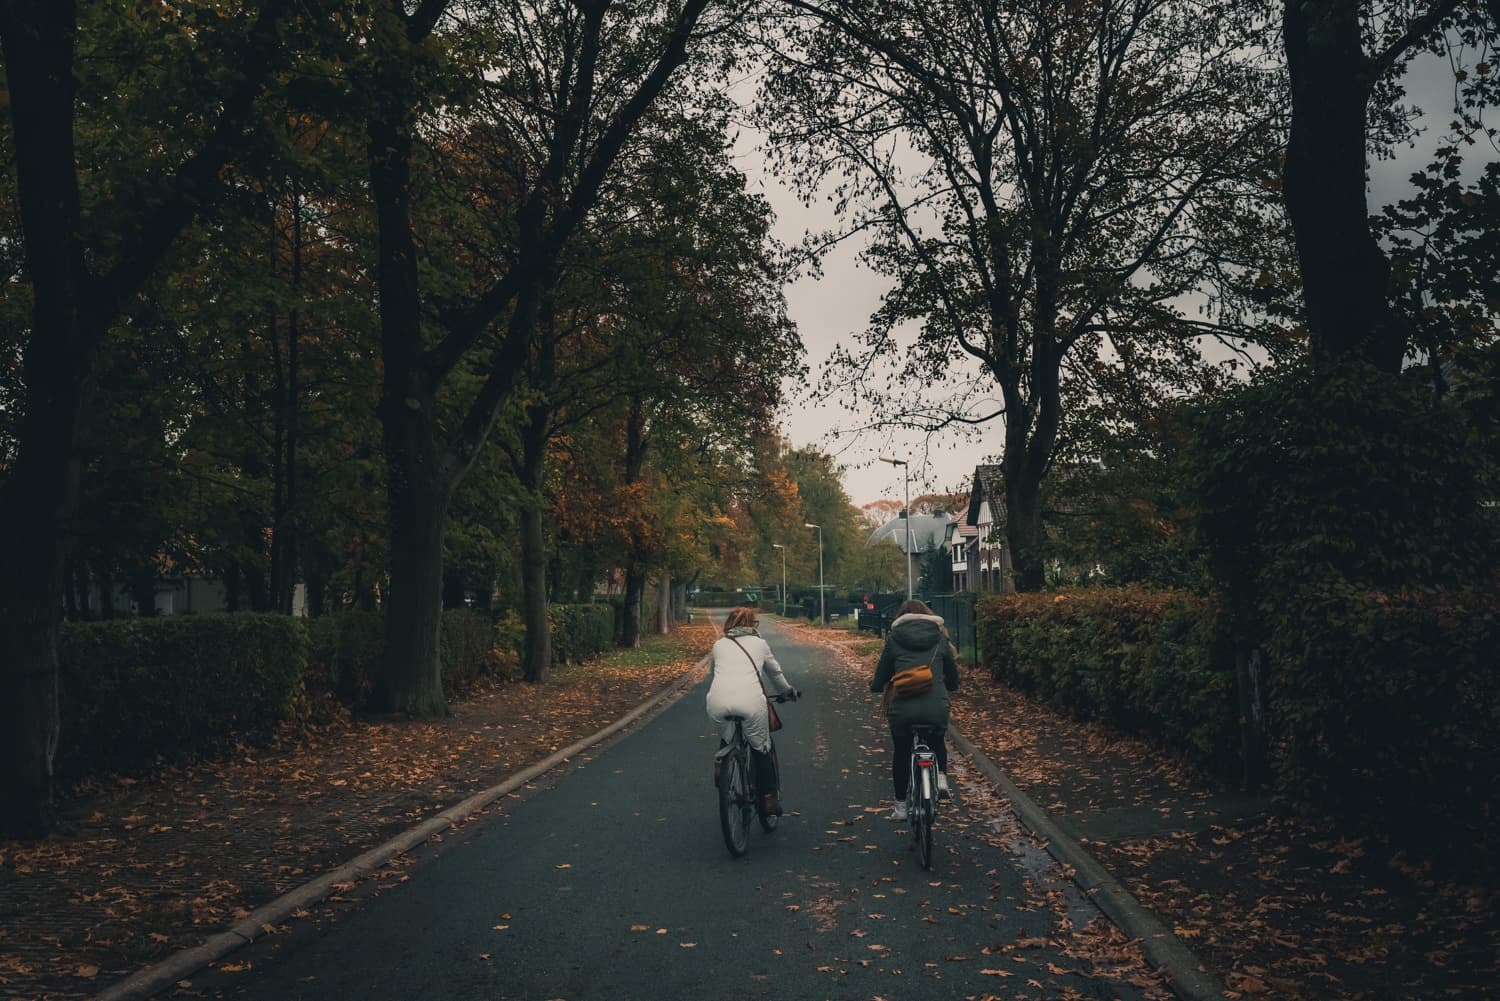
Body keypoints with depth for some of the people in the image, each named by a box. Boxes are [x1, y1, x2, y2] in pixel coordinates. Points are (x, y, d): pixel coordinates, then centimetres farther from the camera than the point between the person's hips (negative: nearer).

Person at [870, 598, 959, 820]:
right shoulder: (940, 638, 13)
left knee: (901, 754, 21)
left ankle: (901, 807, 26)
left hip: (902, 708, -1)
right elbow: (953, 678, 20)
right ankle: (941, 775, 6)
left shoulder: (894, 639, 8)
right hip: (936, 706, 1)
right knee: (937, 742, 31)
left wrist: (875, 685, 36)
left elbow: (881, 676, 13)